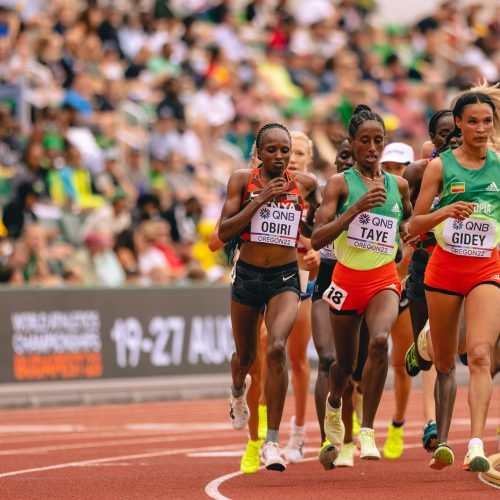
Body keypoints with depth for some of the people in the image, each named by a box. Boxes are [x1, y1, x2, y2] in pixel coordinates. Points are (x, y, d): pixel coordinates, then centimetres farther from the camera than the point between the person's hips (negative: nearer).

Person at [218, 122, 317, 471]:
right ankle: (238, 391, 58)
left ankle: (272, 442, -19)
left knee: (277, 348, -24)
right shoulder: (243, 180, -5)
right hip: (247, 275, 1)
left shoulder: (305, 183, -1)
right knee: (245, 355, 18)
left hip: (285, 277, -1)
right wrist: (260, 200, -20)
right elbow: (224, 233, -13)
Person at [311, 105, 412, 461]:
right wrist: (356, 208, -25)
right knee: (346, 363, 12)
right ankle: (334, 404, 50)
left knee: (380, 340, -29)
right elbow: (317, 238, -16)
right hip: (347, 278, -1)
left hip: (384, 279, 1)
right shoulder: (340, 183, -6)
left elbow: (410, 218, 30)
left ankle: (367, 432, -22)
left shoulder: (399, 185, 6)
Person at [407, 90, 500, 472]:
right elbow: (415, 225, -2)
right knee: (445, 364, 10)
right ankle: (443, 442, 26)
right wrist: (445, 211, -18)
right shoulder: (441, 166, -1)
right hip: (444, 268, 0)